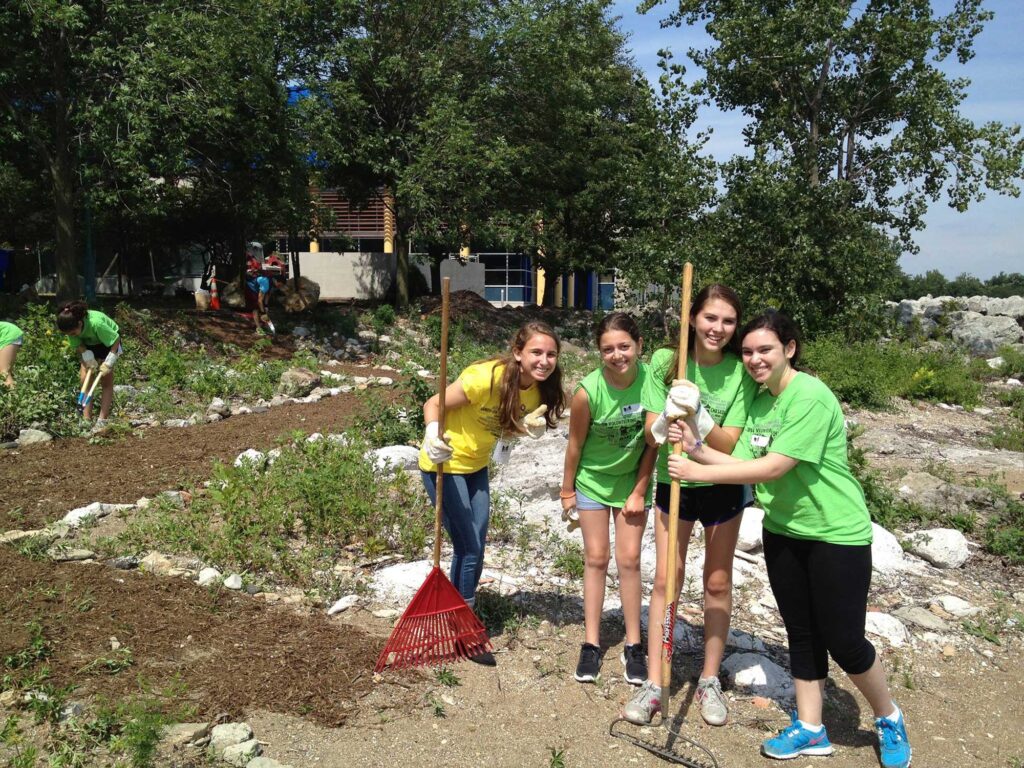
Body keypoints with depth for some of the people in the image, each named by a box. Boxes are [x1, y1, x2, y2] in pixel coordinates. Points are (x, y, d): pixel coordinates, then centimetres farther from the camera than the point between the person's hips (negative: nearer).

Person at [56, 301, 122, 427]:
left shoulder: (96, 323, -41)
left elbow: (115, 340, -30)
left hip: (109, 341, -5)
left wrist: (108, 364, -30)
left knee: (106, 381, -8)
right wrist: (88, 358, -27)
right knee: (85, 378, -7)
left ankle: (102, 421, -9)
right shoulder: (71, 327, -25)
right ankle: (86, 419, -4)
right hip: (89, 345, 5)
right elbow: (77, 345, -10)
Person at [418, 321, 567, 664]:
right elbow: (433, 404, -22)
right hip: (443, 465, -7)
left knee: (474, 548, 16)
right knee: (469, 550, -2)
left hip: (476, 466, 7)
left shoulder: (539, 390, -8)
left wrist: (527, 427, -19)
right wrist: (433, 435, -41)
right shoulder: (485, 378, -30)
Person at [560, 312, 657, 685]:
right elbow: (575, 445, -11)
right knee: (596, 559, 7)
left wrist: (640, 492, -6)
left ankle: (633, 645, 18)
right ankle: (591, 643, 18)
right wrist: (567, 491, -1)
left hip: (632, 479, 1)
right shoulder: (588, 392, -26)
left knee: (629, 559, 4)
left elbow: (653, 442, -11)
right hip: (592, 480, -1)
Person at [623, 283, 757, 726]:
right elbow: (651, 437, -11)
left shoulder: (740, 373, -13)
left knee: (718, 581, 10)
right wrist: (667, 416, -33)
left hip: (722, 487, 0)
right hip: (674, 482, 0)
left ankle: (709, 681, 26)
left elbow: (729, 444, -17)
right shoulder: (664, 361, -10)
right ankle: (654, 684, 11)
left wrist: (698, 415, -34)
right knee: (666, 578, 1)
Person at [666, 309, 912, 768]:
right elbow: (746, 465, 2)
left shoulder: (811, 397, -22)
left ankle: (889, 720, 29)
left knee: (844, 641, 1)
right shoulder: (759, 402, 4)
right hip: (783, 531, 7)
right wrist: (699, 448, -13)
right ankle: (810, 729, 29)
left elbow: (774, 468, -26)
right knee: (801, 631, 14)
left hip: (837, 533, -7)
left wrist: (701, 472, -23)